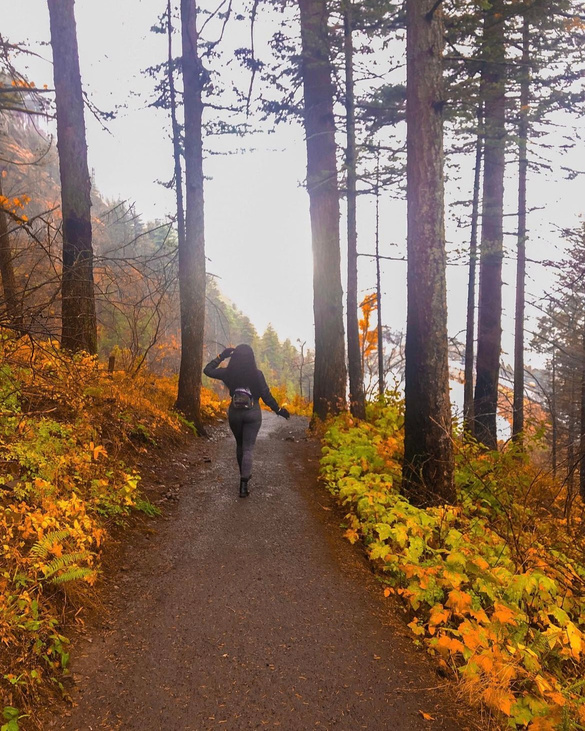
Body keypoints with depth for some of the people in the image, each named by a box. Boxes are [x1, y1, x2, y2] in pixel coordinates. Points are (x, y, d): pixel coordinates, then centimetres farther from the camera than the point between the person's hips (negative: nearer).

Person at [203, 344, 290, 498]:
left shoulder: (229, 373, -6)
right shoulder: (257, 374, -10)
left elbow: (207, 370, 6)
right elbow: (266, 396, -6)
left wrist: (221, 356, 10)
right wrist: (279, 410, 6)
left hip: (235, 413, 2)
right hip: (253, 413, -2)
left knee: (239, 445, 23)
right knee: (248, 448, 0)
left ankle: (244, 475, 38)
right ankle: (243, 484, -9)